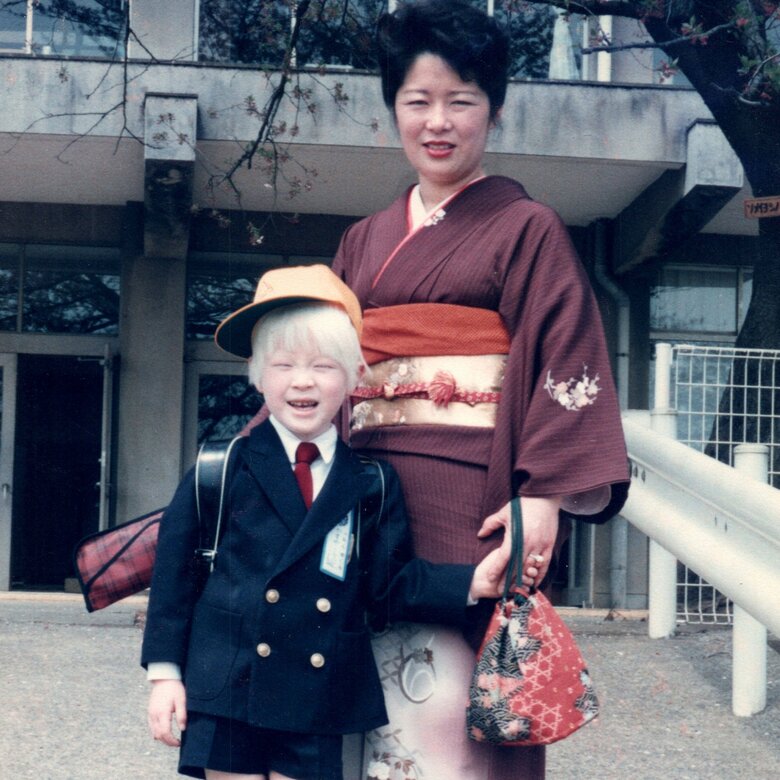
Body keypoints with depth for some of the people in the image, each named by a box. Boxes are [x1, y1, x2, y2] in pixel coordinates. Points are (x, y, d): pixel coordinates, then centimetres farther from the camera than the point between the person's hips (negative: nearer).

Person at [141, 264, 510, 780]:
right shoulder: (226, 464, 0)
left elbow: (392, 583, 2)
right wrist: (165, 671, -1)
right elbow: (176, 563, 2)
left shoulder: (375, 482, 4)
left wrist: (472, 584, -13)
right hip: (226, 691, -1)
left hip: (319, 700, 1)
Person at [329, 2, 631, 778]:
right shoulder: (364, 241, 17)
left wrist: (544, 495, -16)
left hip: (472, 502, -4)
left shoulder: (526, 229, 2)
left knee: (451, 692, -8)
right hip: (371, 498, 5)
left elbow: (567, 362, -5)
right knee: (381, 685, 4)